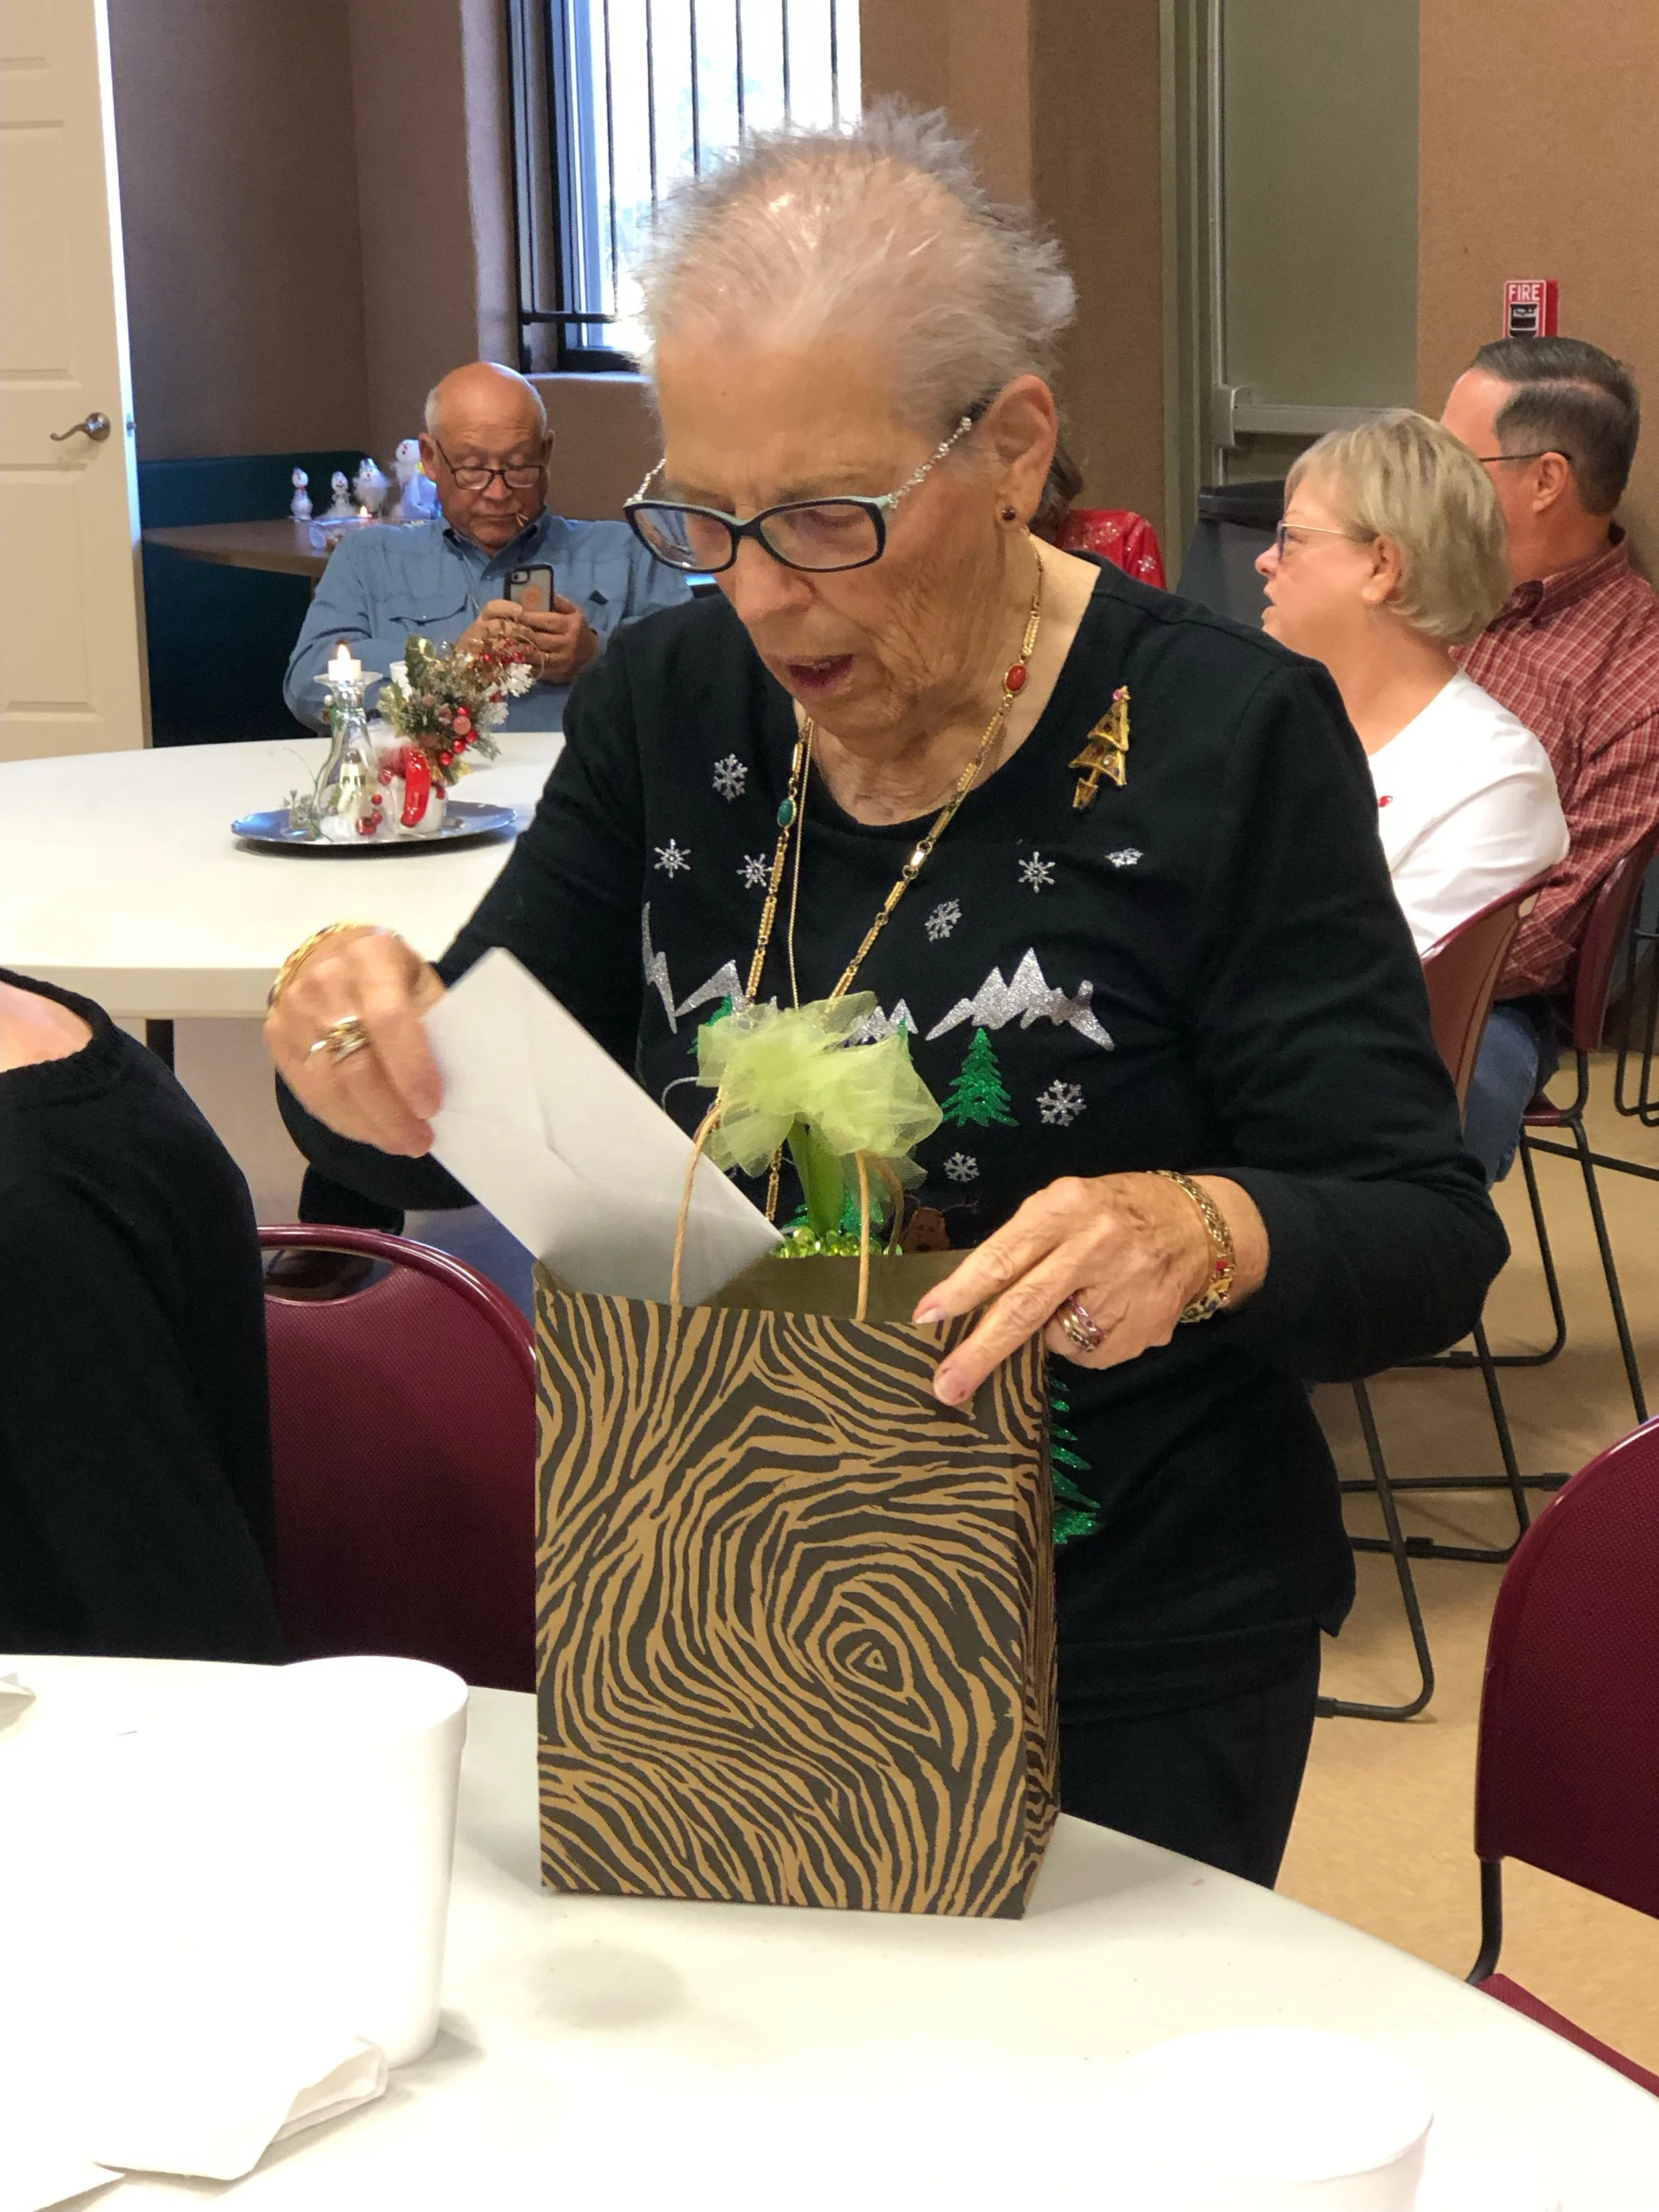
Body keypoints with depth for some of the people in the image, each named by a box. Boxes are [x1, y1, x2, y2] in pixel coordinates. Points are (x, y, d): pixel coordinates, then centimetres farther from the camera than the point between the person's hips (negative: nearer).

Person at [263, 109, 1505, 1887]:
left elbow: (1424, 1239, -16)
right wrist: (359, 1040, -21)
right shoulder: (665, 706, -3)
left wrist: (1206, 1237, -37)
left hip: (1131, 1674, -3)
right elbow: (468, 1137, 2)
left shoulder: (1222, 734, -15)